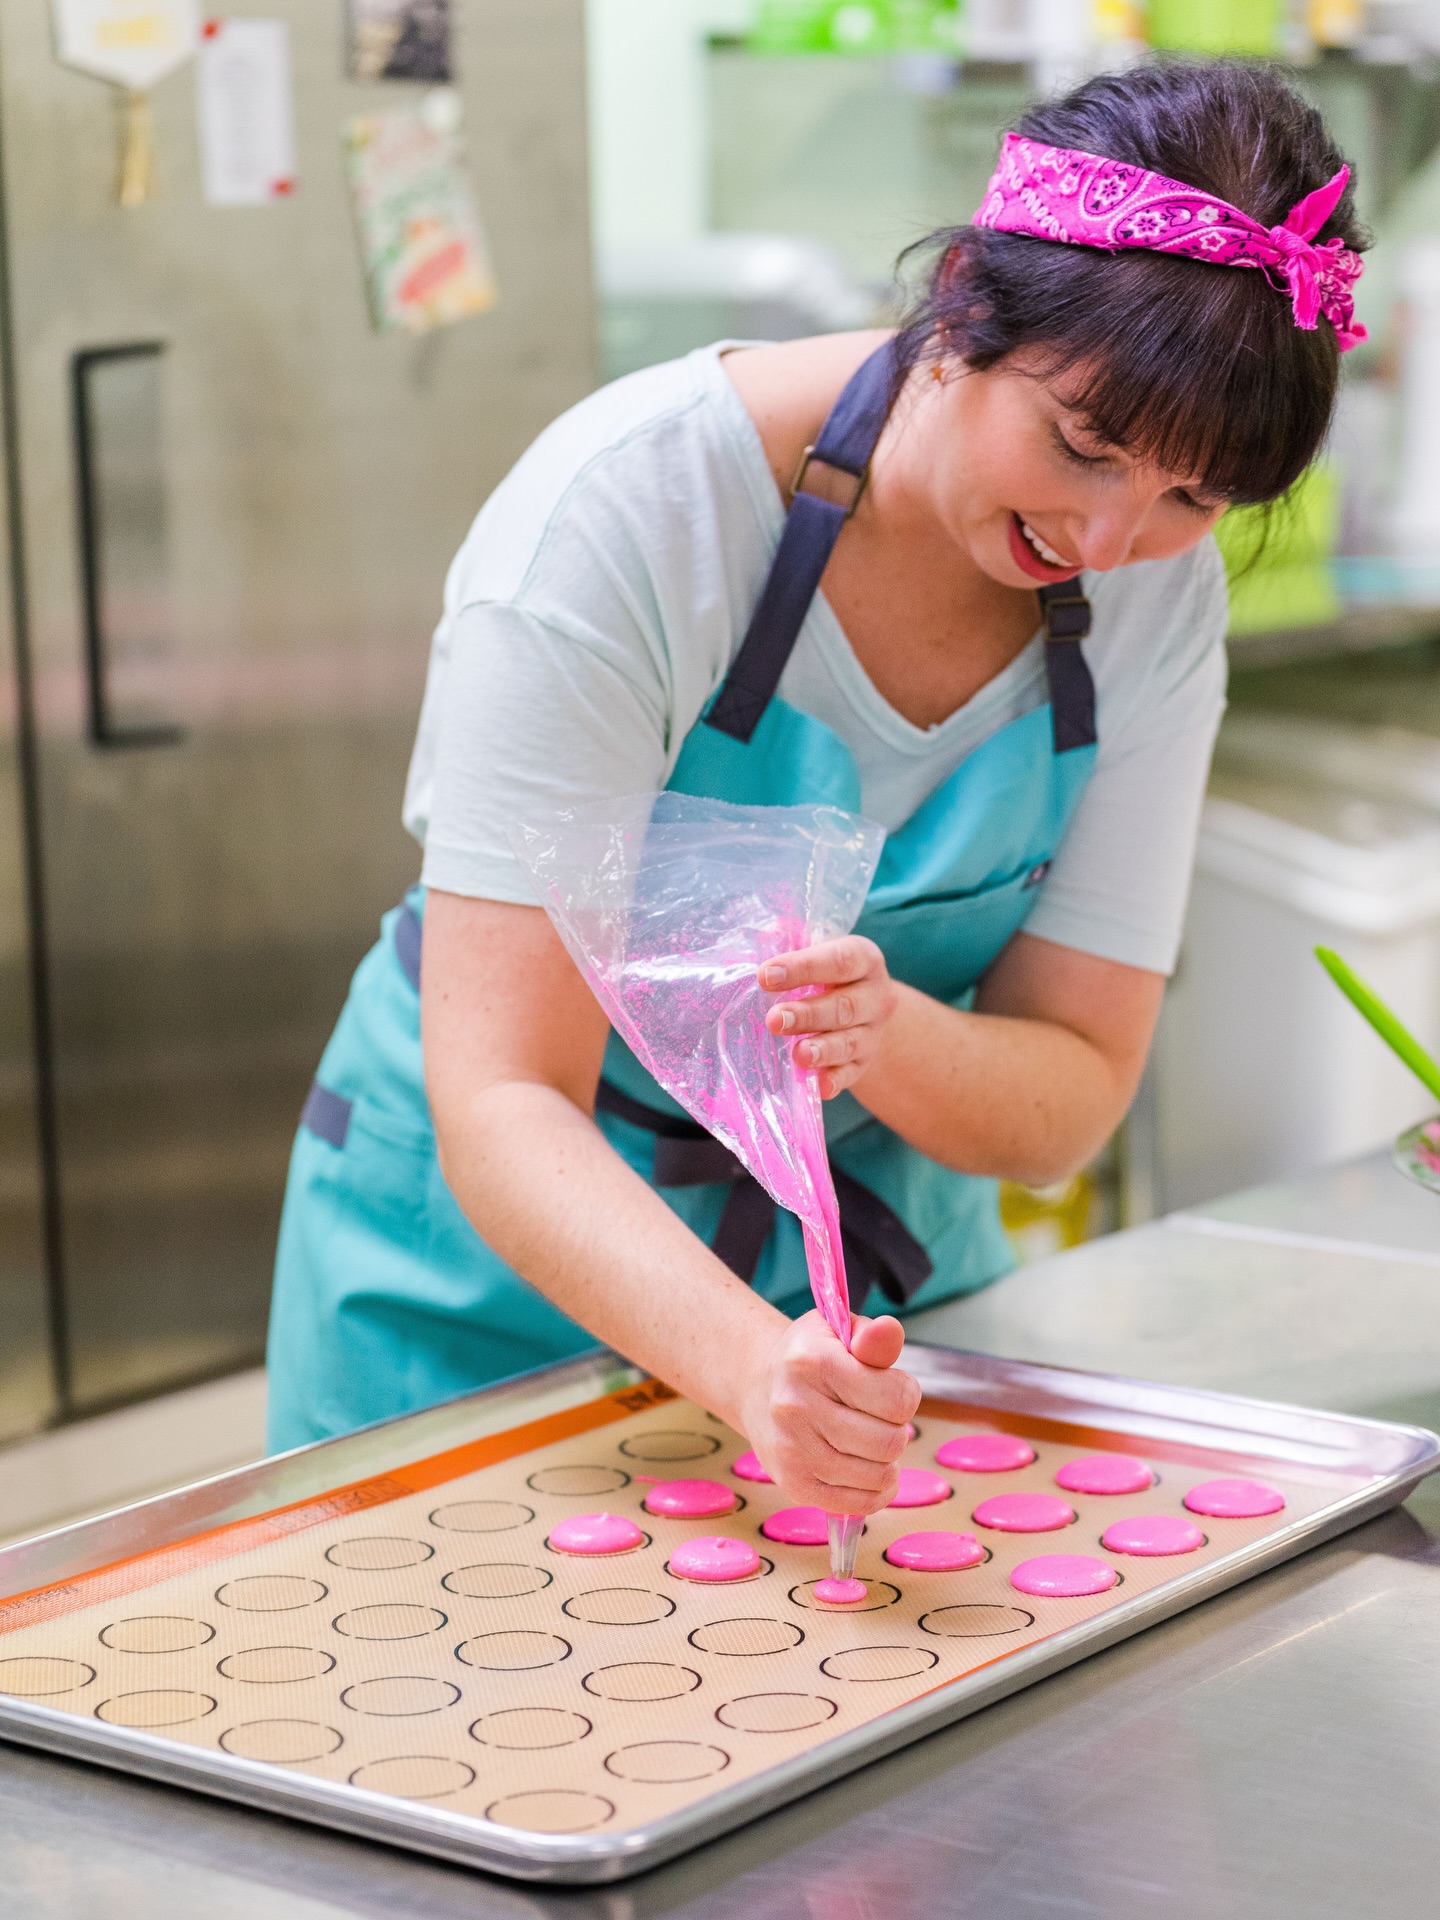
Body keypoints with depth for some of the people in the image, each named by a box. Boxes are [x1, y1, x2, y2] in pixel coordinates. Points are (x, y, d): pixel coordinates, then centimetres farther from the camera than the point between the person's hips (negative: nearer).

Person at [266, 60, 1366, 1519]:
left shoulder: (1157, 585, -12)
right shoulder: (627, 509, -27)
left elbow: (1068, 1100, -12)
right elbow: (502, 1105, -30)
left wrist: (888, 1038, -34)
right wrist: (749, 1363, -47)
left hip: (876, 1246, 4)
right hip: (507, 1258, -3)